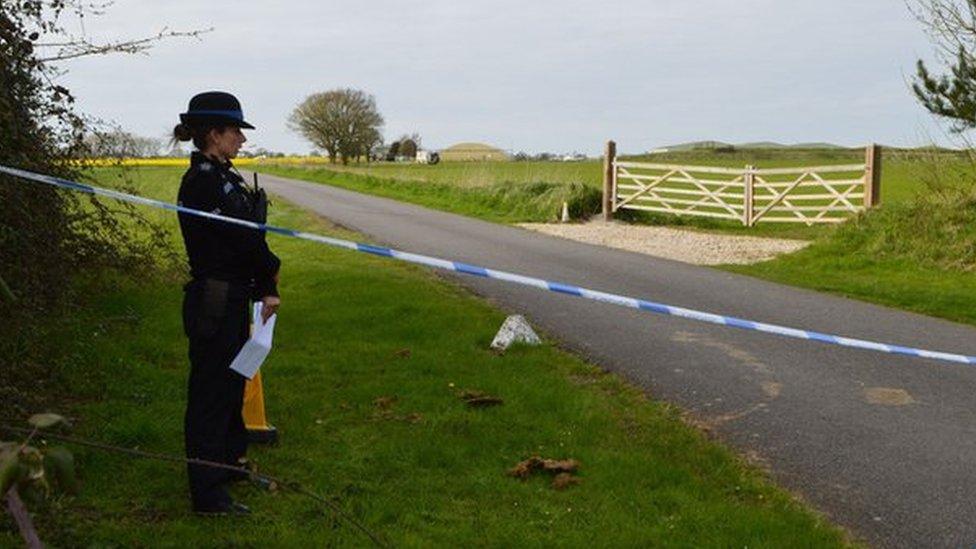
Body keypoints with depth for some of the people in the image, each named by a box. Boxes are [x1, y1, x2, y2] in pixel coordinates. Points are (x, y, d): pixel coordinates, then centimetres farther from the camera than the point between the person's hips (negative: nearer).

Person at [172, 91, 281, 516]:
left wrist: (265, 289, 2)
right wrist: (270, 273, -2)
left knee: (232, 383, 22)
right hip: (215, 301, -10)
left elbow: (246, 237, 9)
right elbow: (242, 239, -19)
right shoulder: (202, 182, -18)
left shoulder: (222, 177, 12)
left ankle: (230, 460, 41)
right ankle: (209, 495, 9)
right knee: (211, 392, -1)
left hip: (233, 298, 10)